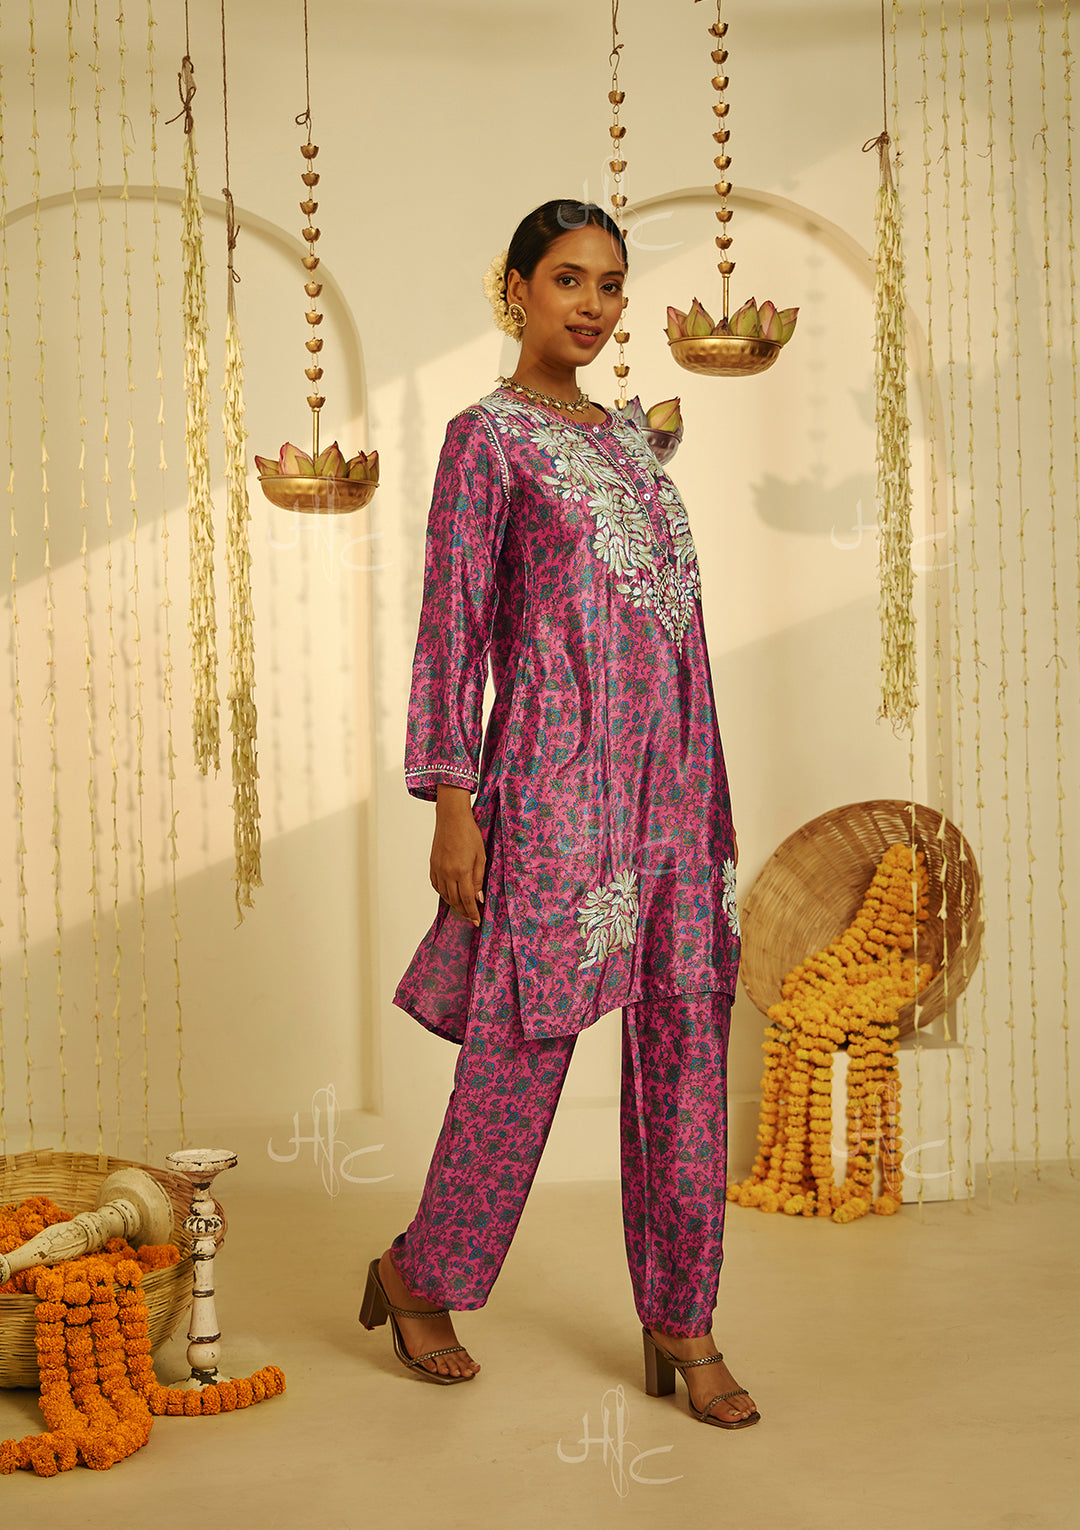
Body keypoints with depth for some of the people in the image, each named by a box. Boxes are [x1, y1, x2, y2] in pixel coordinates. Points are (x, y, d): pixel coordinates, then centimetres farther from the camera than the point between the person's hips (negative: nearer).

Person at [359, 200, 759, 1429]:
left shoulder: (622, 438, 19)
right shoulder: (487, 437, -1)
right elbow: (451, 625, -7)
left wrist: (700, 784, 18)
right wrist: (451, 800, -13)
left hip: (672, 764, 7)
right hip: (559, 764, -7)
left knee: (685, 1033, 6)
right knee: (525, 1039, 0)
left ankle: (680, 1321, 16)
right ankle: (419, 1275, 22)